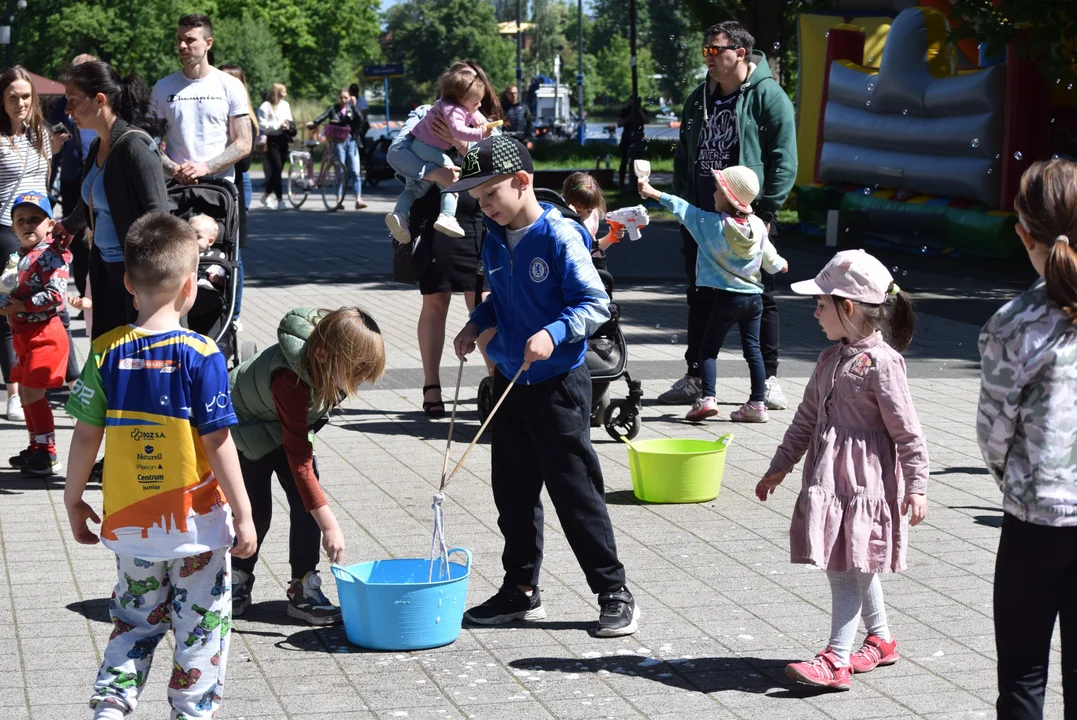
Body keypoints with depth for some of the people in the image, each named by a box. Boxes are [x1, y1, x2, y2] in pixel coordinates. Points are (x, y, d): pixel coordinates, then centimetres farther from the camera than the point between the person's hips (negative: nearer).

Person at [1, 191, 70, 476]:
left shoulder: (50, 256, -15)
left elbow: (55, 295, -24)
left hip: (44, 334, -9)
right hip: (23, 334, 9)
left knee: (33, 392, -9)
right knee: (25, 391, 15)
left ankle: (47, 455, -3)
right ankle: (37, 448, 27)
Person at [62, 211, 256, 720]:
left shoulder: (106, 352, -5)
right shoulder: (201, 356, -15)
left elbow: (85, 436, -2)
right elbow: (217, 443, -14)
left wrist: (74, 501, 12)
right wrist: (243, 515, -6)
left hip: (129, 522, 4)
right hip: (197, 524, -4)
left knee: (136, 621, 19)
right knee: (201, 629, 10)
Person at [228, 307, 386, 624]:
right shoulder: (289, 380, -44)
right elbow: (298, 456, -43)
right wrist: (329, 524, -45)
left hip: (293, 422, 6)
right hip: (248, 428, -6)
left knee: (306, 503, -6)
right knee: (256, 509, -8)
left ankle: (304, 591, 0)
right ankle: (237, 582, 15)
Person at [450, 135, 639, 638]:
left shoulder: (560, 236, -15)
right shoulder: (495, 240, 7)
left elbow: (597, 304, -16)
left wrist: (553, 333, -29)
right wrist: (477, 323, 5)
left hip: (558, 384, -7)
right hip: (509, 382, 7)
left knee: (575, 492, -4)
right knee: (513, 490, 13)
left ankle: (614, 594, 6)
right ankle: (520, 591, 26)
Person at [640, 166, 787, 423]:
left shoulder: (712, 223, -12)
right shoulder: (757, 226, 0)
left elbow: (682, 208, -3)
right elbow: (770, 259, 11)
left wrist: (654, 194, 7)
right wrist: (780, 265, 34)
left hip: (726, 297, -4)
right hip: (754, 296, 4)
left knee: (708, 348, 4)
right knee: (752, 349, 8)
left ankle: (707, 398, -9)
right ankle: (757, 404, 8)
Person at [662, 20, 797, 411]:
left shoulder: (767, 95, -7)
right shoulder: (699, 98, 13)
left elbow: (783, 158, -11)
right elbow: (683, 156, 20)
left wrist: (766, 210, -15)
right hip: (701, 217, 6)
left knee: (759, 299, 1)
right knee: (701, 298, 11)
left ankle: (768, 379, 8)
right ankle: (695, 378, 19)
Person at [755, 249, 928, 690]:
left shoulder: (881, 362, -14)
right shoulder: (831, 359, 10)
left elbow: (907, 431, -13)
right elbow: (807, 418, 18)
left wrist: (916, 486, -15)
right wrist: (780, 467, 20)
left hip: (865, 481, -8)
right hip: (828, 477, 8)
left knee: (848, 568, -9)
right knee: (851, 567, 15)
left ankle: (837, 660, -9)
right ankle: (880, 639, 31)